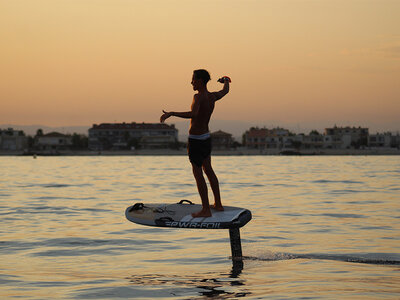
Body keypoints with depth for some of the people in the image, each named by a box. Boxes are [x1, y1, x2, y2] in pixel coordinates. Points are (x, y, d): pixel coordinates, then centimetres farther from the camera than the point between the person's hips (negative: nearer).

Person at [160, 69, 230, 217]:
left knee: (198, 174, -3)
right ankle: (218, 204, 28)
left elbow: (193, 114, -39)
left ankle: (206, 210, -1)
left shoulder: (199, 97, -21)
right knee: (208, 170, 20)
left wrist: (171, 113, -41)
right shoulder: (213, 97, 3)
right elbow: (225, 90, 25)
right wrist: (226, 80, 47)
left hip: (196, 140, -8)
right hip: (206, 137, 8)